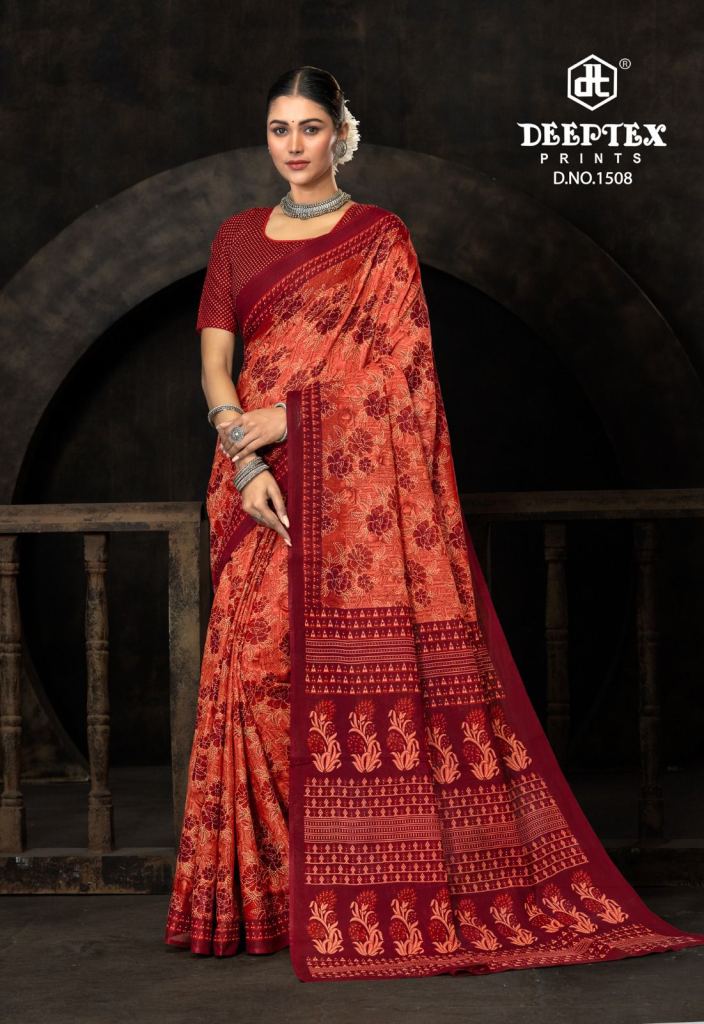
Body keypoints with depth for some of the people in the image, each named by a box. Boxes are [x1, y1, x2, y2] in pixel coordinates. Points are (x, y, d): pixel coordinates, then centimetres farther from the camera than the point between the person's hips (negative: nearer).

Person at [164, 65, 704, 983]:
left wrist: (290, 416, -12)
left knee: (366, 667, -9)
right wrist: (244, 458, -8)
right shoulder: (238, 238, 17)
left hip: (357, 486, -4)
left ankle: (383, 893, 0)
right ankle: (268, 887, 6)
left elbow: (395, 364, -4)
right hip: (262, 484, 4)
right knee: (260, 665, -2)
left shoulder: (381, 236, 6)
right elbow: (214, 360, 8)